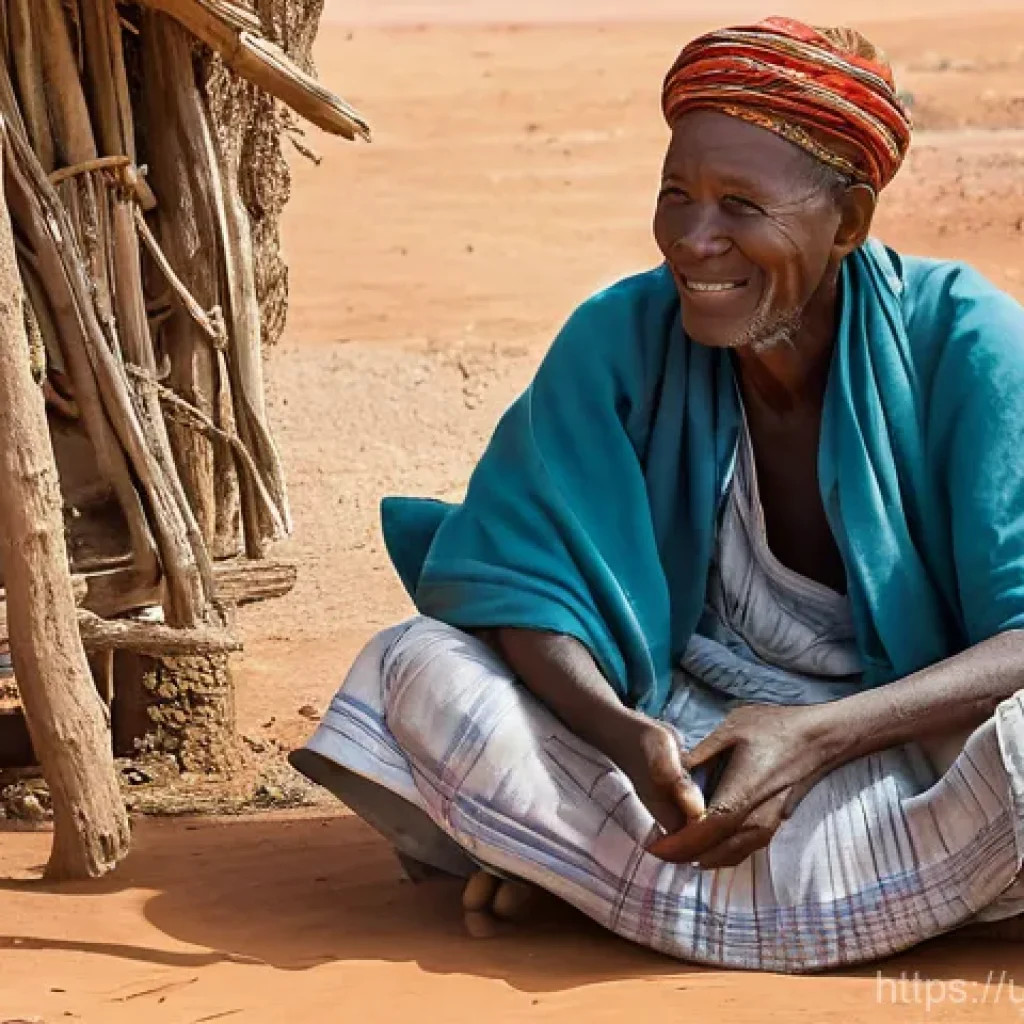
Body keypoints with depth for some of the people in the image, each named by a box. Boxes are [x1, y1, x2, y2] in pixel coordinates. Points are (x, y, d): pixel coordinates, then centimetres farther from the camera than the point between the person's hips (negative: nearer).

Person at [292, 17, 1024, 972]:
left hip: (927, 758, -2)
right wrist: (623, 736, -33)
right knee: (417, 670, -16)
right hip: (695, 743, 2)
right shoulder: (620, 341, -8)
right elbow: (523, 580, -11)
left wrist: (817, 737, -35)